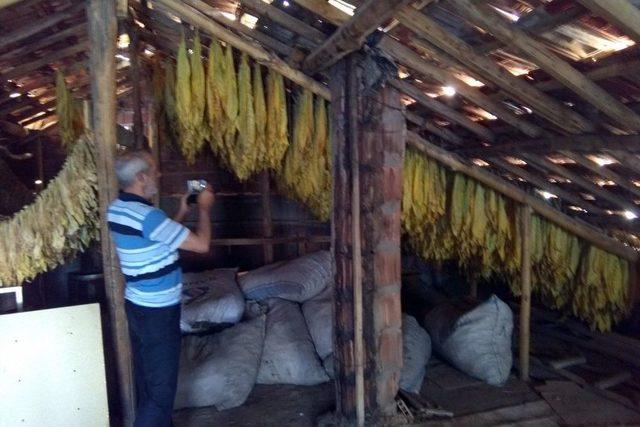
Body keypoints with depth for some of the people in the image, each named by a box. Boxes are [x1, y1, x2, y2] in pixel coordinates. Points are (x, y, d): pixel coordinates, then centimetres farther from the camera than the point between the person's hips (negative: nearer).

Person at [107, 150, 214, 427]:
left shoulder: (117, 209, 4)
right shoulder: (147, 216, -25)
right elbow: (202, 244, -21)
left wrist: (182, 212, 12)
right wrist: (204, 207, -7)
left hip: (137, 305, 9)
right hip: (158, 311, -9)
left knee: (147, 378, 23)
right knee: (160, 386, 5)